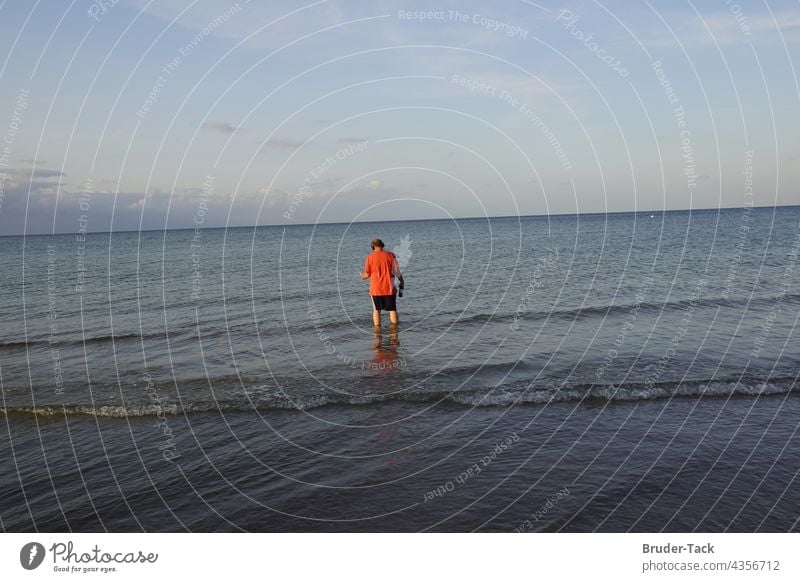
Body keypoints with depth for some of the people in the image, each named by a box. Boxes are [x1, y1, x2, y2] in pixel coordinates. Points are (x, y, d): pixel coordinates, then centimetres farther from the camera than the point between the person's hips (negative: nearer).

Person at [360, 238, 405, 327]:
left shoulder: (370, 257, -3)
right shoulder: (390, 255, -3)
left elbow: (367, 274, -1)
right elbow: (397, 271, -3)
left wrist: (362, 276, 21)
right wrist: (402, 282, 10)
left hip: (375, 289, 0)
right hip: (389, 288, 0)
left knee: (376, 310, 11)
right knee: (392, 309, 8)